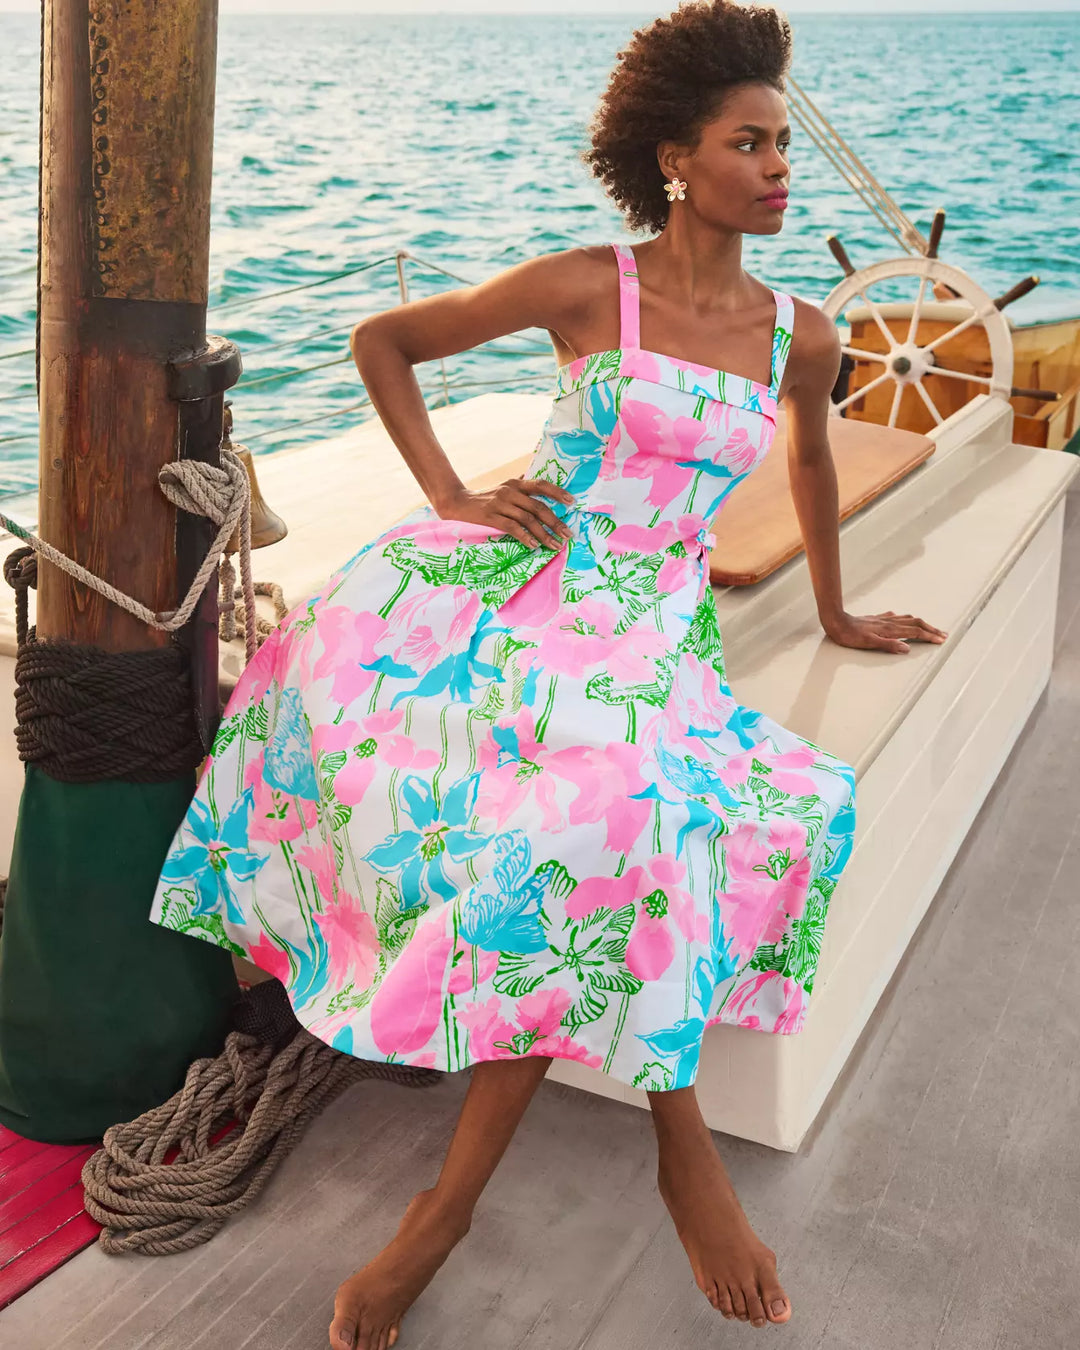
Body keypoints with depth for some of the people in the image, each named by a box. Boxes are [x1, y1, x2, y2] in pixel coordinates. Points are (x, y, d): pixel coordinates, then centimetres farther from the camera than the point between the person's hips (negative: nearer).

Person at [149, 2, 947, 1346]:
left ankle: (455, 1195, -15)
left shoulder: (799, 335, 8)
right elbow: (381, 342, 7)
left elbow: (811, 461, 29)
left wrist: (835, 611, 37)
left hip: (652, 622, 1)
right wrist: (451, 497, -2)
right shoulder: (588, 286, -1)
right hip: (516, 572, 0)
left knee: (597, 810, -30)